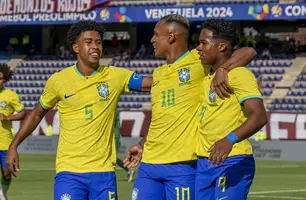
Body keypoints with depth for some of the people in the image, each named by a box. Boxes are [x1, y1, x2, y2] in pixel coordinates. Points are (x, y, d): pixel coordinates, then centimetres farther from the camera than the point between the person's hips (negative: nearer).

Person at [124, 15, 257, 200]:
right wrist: (142, 146, 20)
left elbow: (248, 52, -10)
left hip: (182, 164, -7)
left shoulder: (198, 60, -4)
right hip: (149, 163, 7)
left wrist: (222, 69, -25)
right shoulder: (158, 73, 18)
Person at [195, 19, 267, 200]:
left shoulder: (239, 75, -11)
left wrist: (230, 140, -38)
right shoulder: (206, 75, 16)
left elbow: (259, 116, -23)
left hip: (232, 163, -9)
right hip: (204, 163, 9)